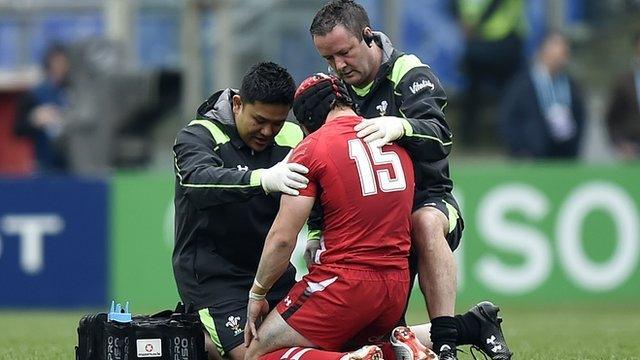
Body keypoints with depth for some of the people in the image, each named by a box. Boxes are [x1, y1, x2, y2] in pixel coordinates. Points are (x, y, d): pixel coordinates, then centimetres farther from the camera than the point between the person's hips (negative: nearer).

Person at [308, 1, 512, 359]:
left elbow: (439, 136, -28)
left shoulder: (407, 73, -9)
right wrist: (317, 231, 0)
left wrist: (401, 127, -50)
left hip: (427, 202, -6)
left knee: (425, 222, -41)